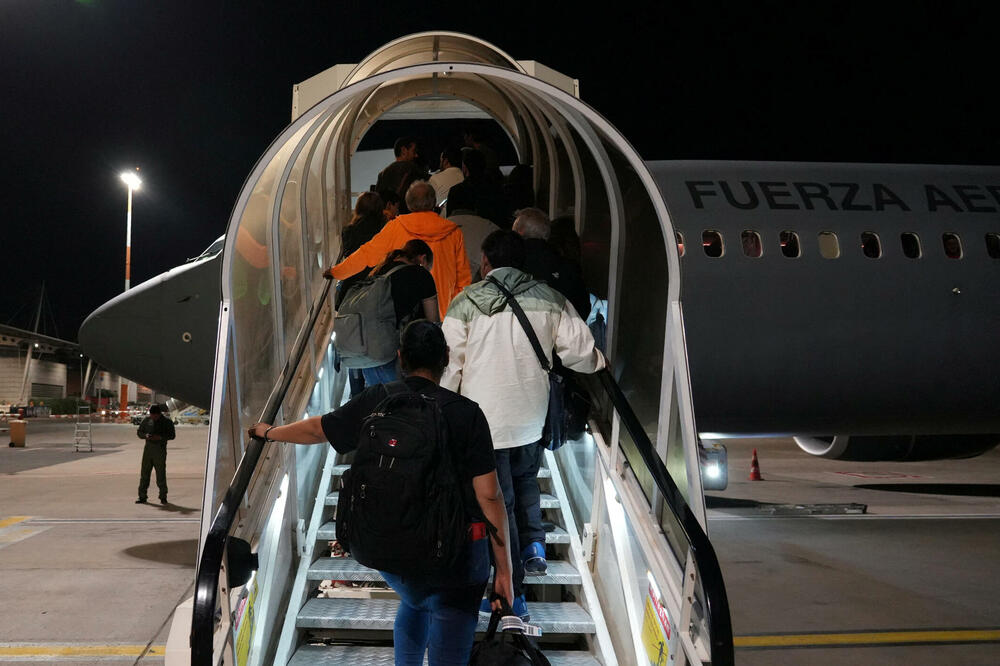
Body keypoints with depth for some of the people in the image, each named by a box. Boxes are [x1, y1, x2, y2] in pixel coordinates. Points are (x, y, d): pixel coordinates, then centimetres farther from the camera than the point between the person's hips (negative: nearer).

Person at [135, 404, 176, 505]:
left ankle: (163, 497, 8)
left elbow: (172, 435, -2)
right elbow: (139, 432, 13)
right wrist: (145, 435, -9)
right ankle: (142, 497, 8)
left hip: (160, 450, -3)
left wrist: (160, 437, -18)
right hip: (148, 448, 3)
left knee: (161, 474, -3)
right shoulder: (146, 420, 9)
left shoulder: (167, 422, 1)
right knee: (144, 473, 2)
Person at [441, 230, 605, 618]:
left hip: (486, 419, -3)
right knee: (526, 482, 31)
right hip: (533, 415, 3)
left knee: (499, 502, 5)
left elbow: (450, 365, -8)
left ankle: (513, 595, 10)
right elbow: (579, 352, -1)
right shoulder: (550, 300, 0)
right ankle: (534, 546, 22)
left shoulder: (467, 303, -8)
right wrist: (598, 363, 22)